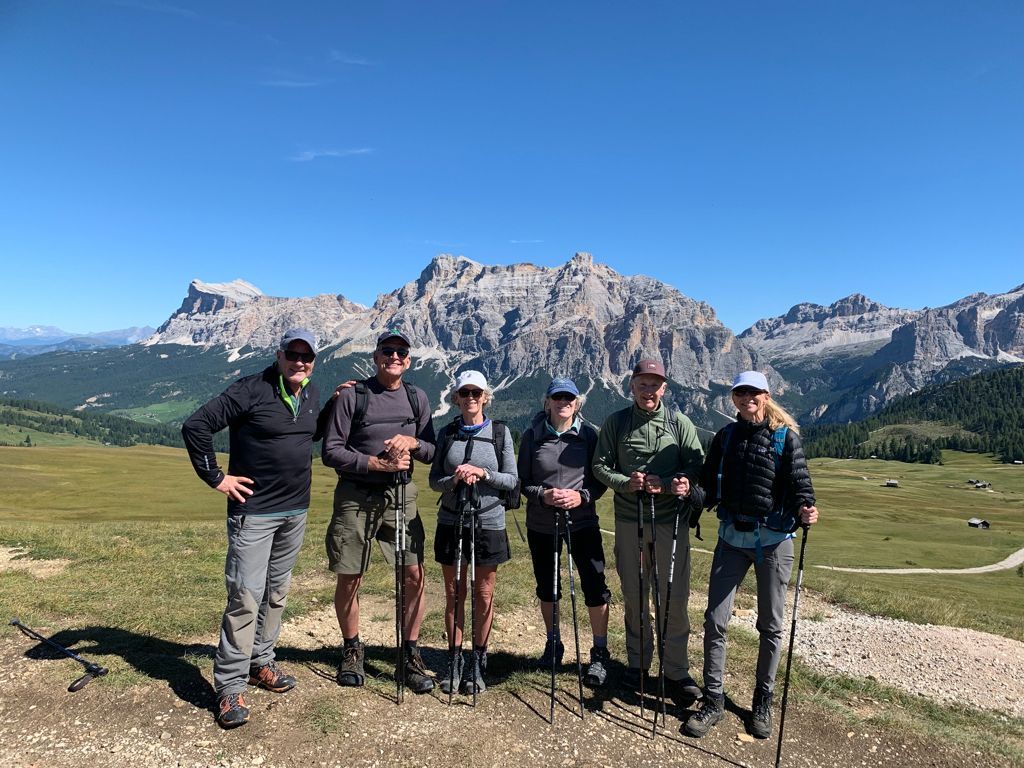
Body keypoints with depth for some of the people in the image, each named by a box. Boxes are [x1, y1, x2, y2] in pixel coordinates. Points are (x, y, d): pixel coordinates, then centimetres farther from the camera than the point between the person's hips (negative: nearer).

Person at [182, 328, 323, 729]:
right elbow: (195, 426, -17)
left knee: (276, 592, 17)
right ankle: (230, 687, 7)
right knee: (246, 596, -5)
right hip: (254, 512, -7)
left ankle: (260, 662, 34)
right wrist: (216, 477, -14)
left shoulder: (312, 395, 7)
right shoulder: (251, 389, -15)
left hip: (296, 511, 7)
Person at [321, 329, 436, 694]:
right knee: (349, 579, 6)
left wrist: (412, 442, -13)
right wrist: (377, 464, -19)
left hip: (401, 496, 3)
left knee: (414, 575, -2)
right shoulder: (351, 395, -5)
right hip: (356, 496, -2)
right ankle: (352, 650, 29)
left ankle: (411, 656, 15)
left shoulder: (416, 397, 6)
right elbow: (331, 451, -8)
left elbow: (432, 451, 9)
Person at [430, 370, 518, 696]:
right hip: (451, 522, 2)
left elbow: (512, 480, -2)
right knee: (454, 594, 10)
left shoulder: (500, 432, -1)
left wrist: (483, 473, -18)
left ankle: (477, 663, 22)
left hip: (489, 523, -1)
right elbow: (434, 480, 4)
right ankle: (454, 660, 24)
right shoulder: (447, 434, 5)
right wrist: (454, 479, -17)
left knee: (484, 595, 7)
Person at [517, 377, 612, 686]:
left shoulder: (588, 434, -4)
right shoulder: (533, 435, -3)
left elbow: (601, 479, 0)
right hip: (541, 524, 2)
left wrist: (582, 496, -17)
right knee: (547, 587, 15)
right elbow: (522, 481, 0)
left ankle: (600, 654, 14)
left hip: (582, 522, -1)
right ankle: (553, 645, 36)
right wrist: (543, 495, -18)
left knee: (595, 586, -5)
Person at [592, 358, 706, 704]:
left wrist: (668, 484, -21)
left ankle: (676, 672, 15)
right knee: (633, 595, 14)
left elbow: (698, 468, -3)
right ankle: (638, 662, 31)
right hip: (629, 520, 2)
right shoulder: (616, 422, 2)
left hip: (670, 520, -1)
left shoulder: (680, 423, -1)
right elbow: (600, 466, 2)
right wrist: (625, 483, -16)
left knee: (675, 597, 0)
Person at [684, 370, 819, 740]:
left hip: (773, 539, -2)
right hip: (732, 538, 2)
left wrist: (804, 510, -29)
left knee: (770, 625, 11)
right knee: (715, 620, 1)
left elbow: (800, 482, -8)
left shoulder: (786, 436, -4)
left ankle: (763, 701, 29)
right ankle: (713, 700, 16)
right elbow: (710, 485, 8)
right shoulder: (725, 436, 6)